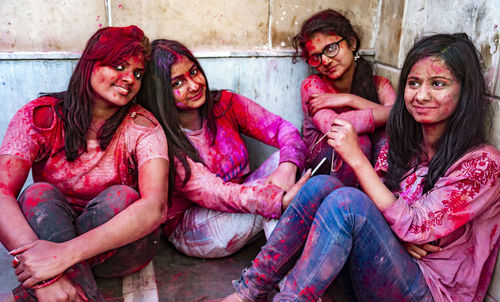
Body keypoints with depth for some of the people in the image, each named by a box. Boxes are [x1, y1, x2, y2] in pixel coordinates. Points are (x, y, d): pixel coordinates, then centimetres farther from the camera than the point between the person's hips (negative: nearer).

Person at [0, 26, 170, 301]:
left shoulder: (143, 127, -13)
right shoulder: (41, 116, -10)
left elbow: (155, 208, -30)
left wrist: (65, 254, -41)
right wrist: (45, 276, -40)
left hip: (119, 249, 0)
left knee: (121, 197, -29)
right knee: (38, 194, -26)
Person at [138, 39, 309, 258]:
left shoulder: (225, 104, -5)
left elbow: (283, 128, -8)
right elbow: (212, 193, -29)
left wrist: (288, 167, -32)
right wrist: (282, 200, -42)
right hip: (188, 229, -6)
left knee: (282, 158, -20)